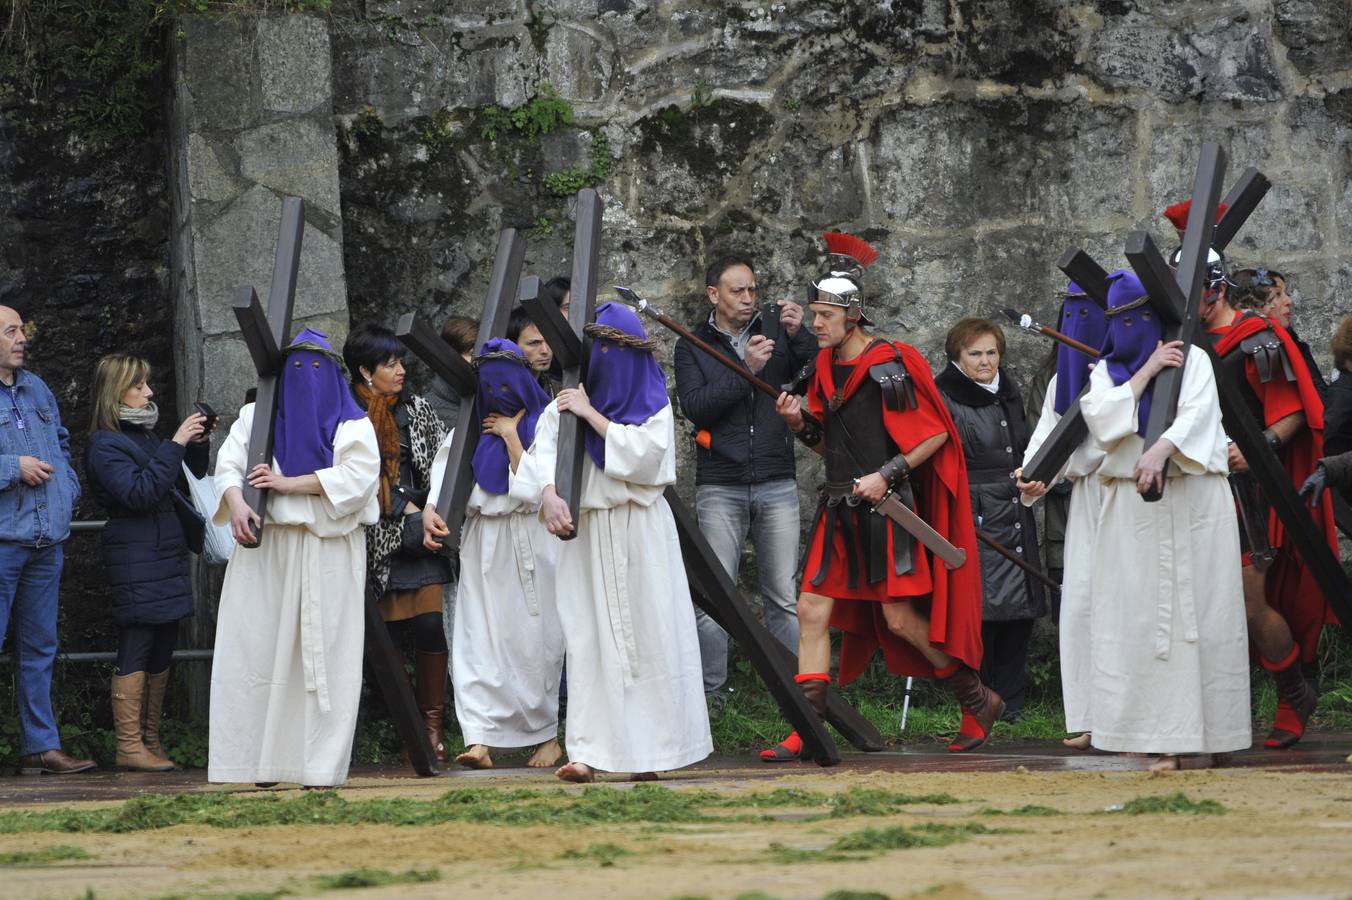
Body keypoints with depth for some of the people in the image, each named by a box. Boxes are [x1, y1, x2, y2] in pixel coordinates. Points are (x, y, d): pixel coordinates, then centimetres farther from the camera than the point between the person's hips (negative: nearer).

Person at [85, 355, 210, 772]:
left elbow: (185, 483, 25)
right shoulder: (105, 446, -9)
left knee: (161, 653, 10)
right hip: (136, 561, -9)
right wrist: (175, 446, -21)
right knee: (136, 650, -9)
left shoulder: (146, 437, 17)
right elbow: (140, 492, -22)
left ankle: (151, 739, 16)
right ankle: (129, 745, -8)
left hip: (167, 556, 9)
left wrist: (197, 446, 9)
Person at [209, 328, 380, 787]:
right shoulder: (257, 417, 16)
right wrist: (236, 504, -20)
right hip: (266, 550, 1)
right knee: (255, 651, -7)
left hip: (329, 556, -1)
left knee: (325, 654, -7)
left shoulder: (353, 424, 12)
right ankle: (260, 764, -7)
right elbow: (229, 464, 2)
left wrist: (288, 484, -12)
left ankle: (321, 764, -6)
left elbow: (359, 473, -6)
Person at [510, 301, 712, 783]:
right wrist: (548, 493, -27)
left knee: (647, 638, -2)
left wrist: (593, 415, -12)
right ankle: (587, 752, -11)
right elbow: (541, 453, -7)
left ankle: (651, 749, 2)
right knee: (589, 640, -6)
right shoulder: (565, 404, 8)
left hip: (641, 535, -1)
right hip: (587, 535, 1)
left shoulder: (653, 403, 5)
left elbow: (644, 453, -13)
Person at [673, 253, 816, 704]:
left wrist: (800, 336, -14)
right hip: (720, 488, -1)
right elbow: (695, 407, -7)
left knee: (785, 598, -1)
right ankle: (707, 695, 0)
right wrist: (746, 371, -16)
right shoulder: (693, 347, 7)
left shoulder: (775, 335, 10)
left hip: (776, 484, 1)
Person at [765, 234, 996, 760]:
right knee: (812, 610, -2)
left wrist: (887, 475, -15)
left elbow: (937, 433, -8)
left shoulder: (892, 365, -10)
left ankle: (978, 702, 14)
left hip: (885, 509, -7)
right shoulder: (825, 367, 12)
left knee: (900, 618, -5)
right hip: (839, 510, 7)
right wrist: (800, 425, 2)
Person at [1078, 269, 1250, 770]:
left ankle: (1199, 736, -9)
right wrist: (1146, 371, -7)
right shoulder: (1107, 372, 16)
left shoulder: (1191, 359, 5)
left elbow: (1197, 412, -13)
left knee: (1194, 611, -7)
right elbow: (1101, 419, -3)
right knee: (1138, 613, -3)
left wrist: (1161, 450, -30)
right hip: (1133, 511, 3)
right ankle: (1151, 727, -1)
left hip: (1193, 505, -3)